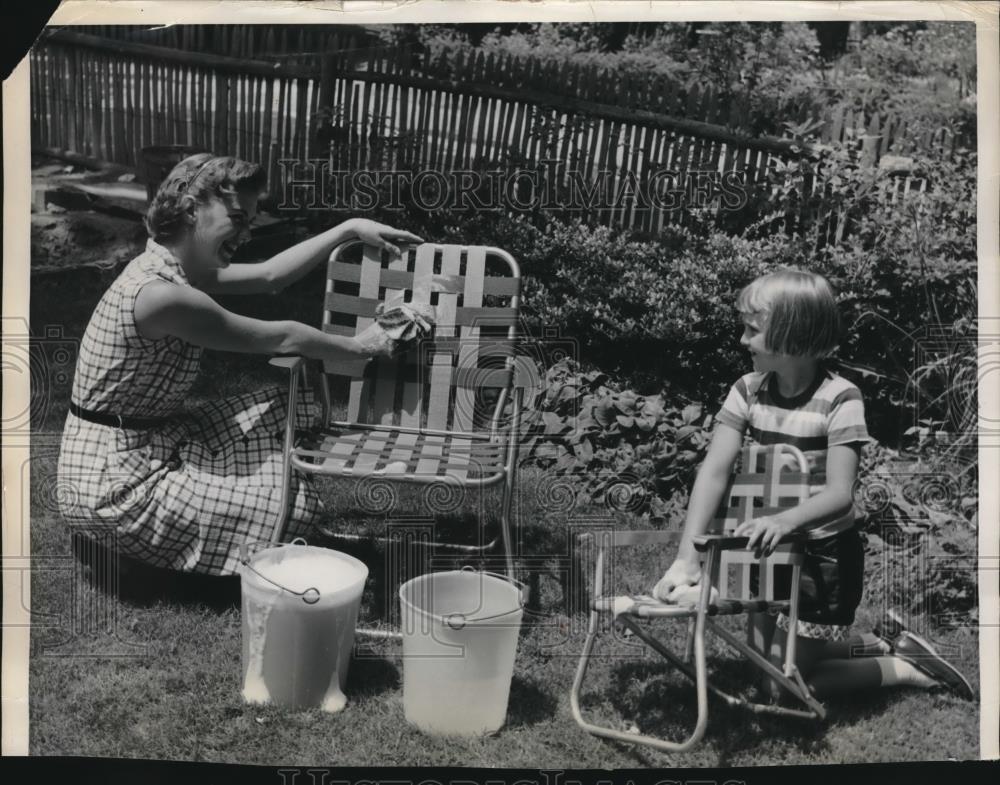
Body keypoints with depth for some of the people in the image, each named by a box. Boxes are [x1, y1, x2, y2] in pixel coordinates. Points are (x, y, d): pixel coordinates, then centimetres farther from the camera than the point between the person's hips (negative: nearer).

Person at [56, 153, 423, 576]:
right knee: (295, 508, -11)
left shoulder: (174, 267, 1)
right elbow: (280, 338, -19)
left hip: (157, 440, 9)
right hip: (115, 480, -9)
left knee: (293, 408, 6)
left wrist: (349, 228, 11)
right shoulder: (159, 294, -28)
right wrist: (364, 348, -6)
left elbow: (268, 276, 11)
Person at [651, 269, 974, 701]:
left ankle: (906, 669, 16)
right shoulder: (747, 390, -6)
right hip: (772, 550, 6)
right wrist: (686, 557, -26)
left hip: (825, 553, -6)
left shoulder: (839, 398, -20)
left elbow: (840, 494, -26)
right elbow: (714, 472, -15)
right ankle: (882, 643, 34)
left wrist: (786, 520, -47)